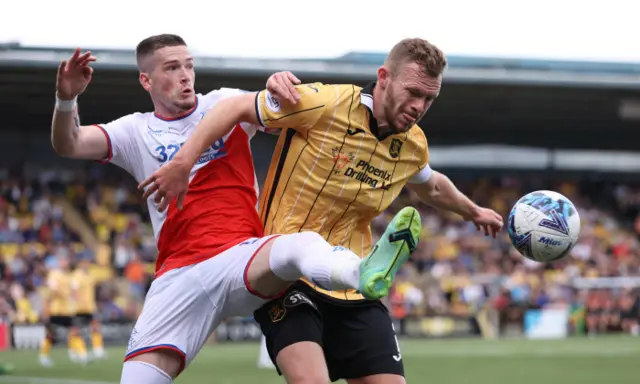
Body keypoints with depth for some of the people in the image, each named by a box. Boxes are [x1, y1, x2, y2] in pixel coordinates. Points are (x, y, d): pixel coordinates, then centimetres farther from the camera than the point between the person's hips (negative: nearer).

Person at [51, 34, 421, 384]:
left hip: (242, 254, -2)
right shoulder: (137, 133, 14)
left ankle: (365, 273, -68)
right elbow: (68, 145, 1)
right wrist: (67, 100, -19)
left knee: (302, 245, -39)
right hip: (179, 275, 2)